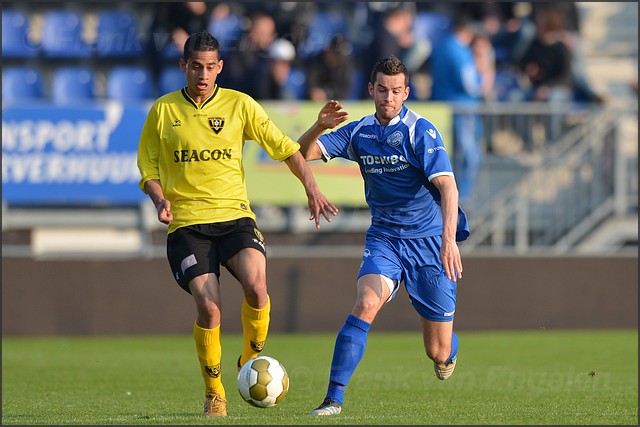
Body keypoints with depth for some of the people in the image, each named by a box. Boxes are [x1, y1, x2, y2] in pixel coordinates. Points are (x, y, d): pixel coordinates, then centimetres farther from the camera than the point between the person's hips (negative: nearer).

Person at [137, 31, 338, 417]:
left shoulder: (240, 105, 5)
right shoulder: (163, 110, 5)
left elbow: (285, 148, 9)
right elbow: (149, 168, 12)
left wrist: (312, 188, -4)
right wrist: (161, 200, -8)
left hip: (235, 215, 0)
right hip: (187, 223, 0)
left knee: (256, 286, -26)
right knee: (208, 308, -16)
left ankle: (252, 359, 2)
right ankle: (214, 393, 4)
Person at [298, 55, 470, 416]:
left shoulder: (421, 131, -14)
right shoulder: (359, 132, 2)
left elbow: (448, 187, -23)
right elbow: (303, 153, 0)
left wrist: (449, 239, -37)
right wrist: (319, 127, -22)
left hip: (429, 240, -3)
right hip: (383, 237, 3)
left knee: (438, 353, 2)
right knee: (365, 305, -27)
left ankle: (449, 349, 41)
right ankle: (334, 398, -25)